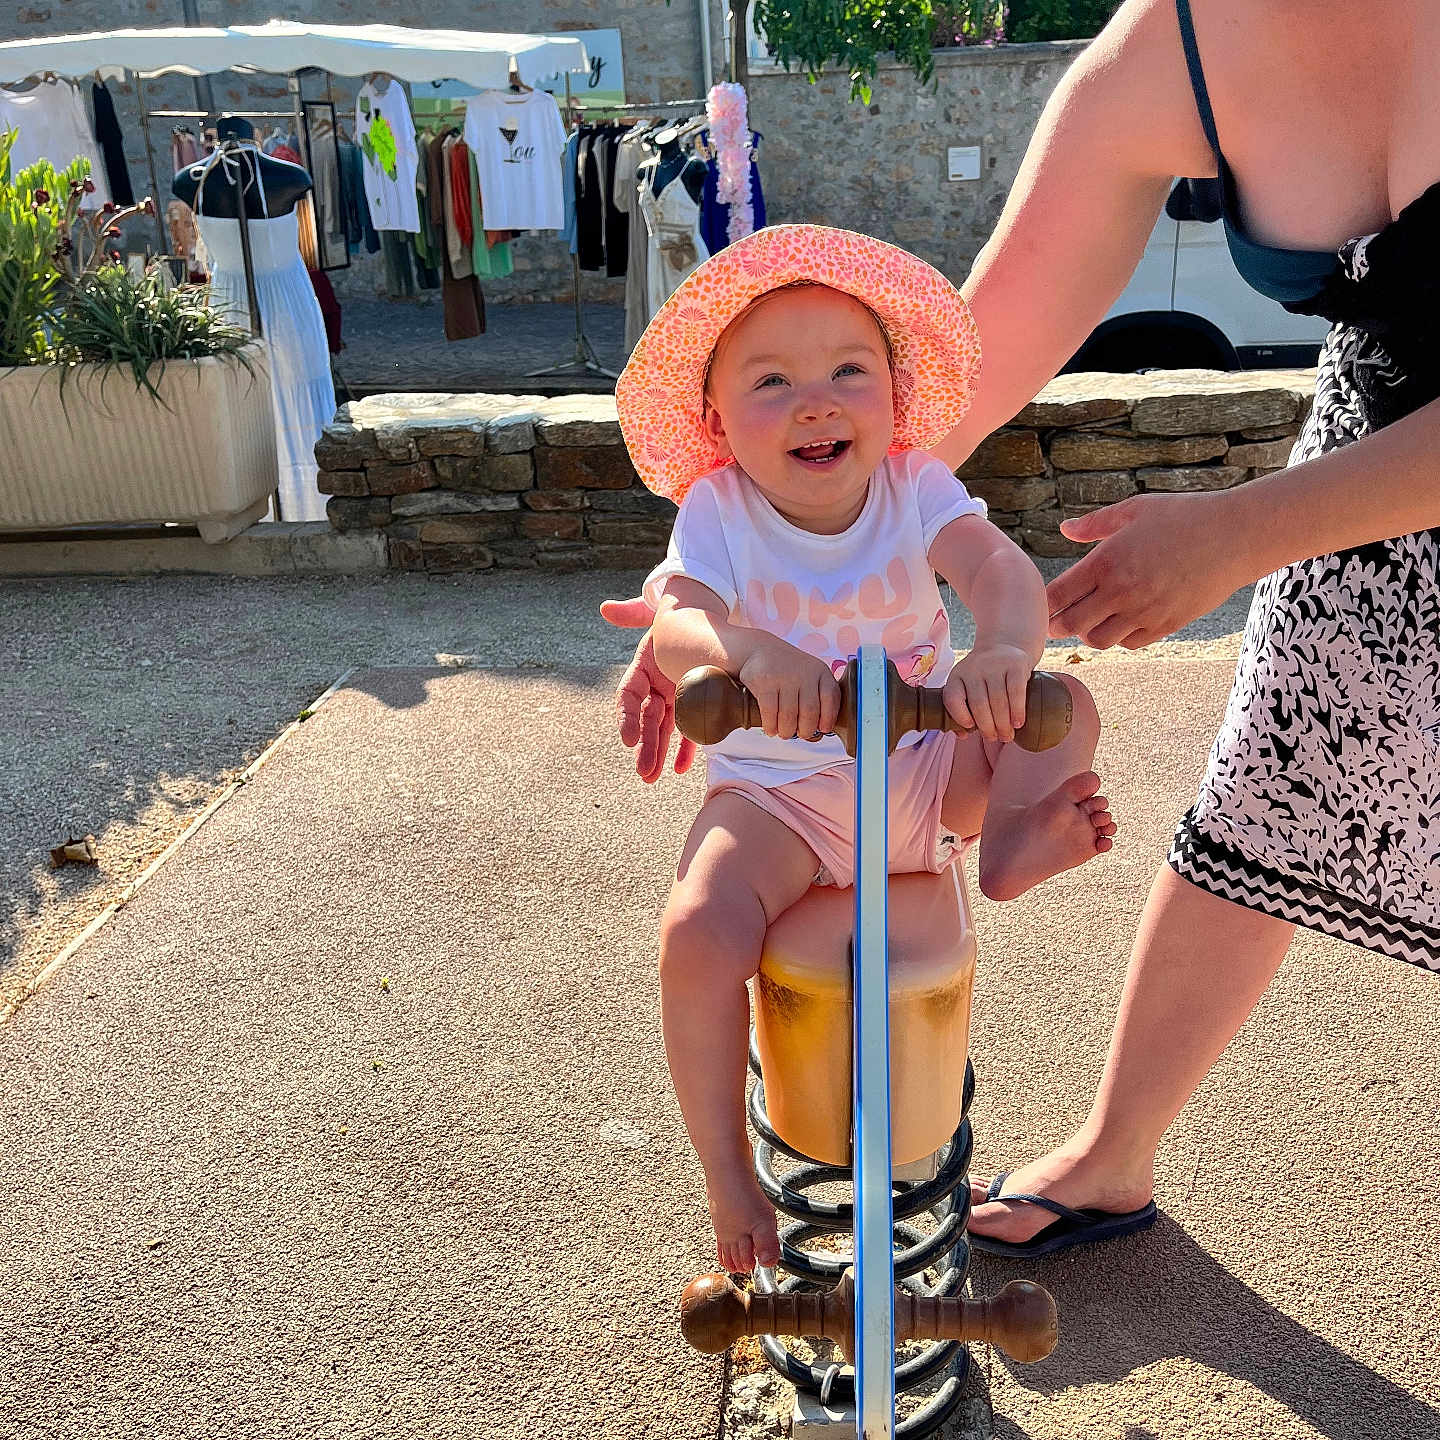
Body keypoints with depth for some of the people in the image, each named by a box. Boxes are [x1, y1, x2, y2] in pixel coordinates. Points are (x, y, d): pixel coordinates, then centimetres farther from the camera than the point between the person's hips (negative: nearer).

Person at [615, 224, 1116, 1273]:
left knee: (1066, 706, -9)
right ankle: (727, 1174, -5)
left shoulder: (915, 487, -7)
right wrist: (751, 653, -52)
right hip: (776, 792, -2)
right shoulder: (719, 511, -11)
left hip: (924, 770, 3)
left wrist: (1006, 651, -48)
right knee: (700, 936, -24)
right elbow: (675, 622, -28)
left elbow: (1001, 567, -25)